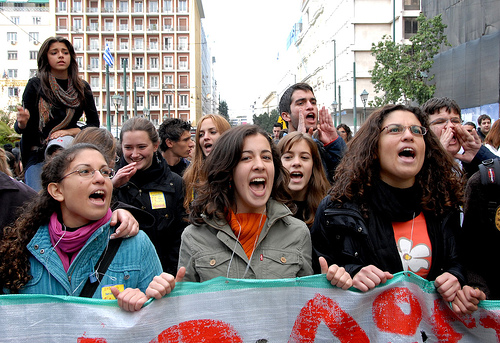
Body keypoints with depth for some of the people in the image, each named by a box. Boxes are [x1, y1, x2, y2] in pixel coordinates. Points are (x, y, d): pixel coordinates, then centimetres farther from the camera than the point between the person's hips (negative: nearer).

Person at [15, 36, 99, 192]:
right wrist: (22, 123, -22)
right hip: (38, 154, -2)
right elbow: (20, 127, 2)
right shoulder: (36, 85, 2)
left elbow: (94, 123, 10)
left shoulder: (82, 88, 9)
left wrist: (70, 131, -6)